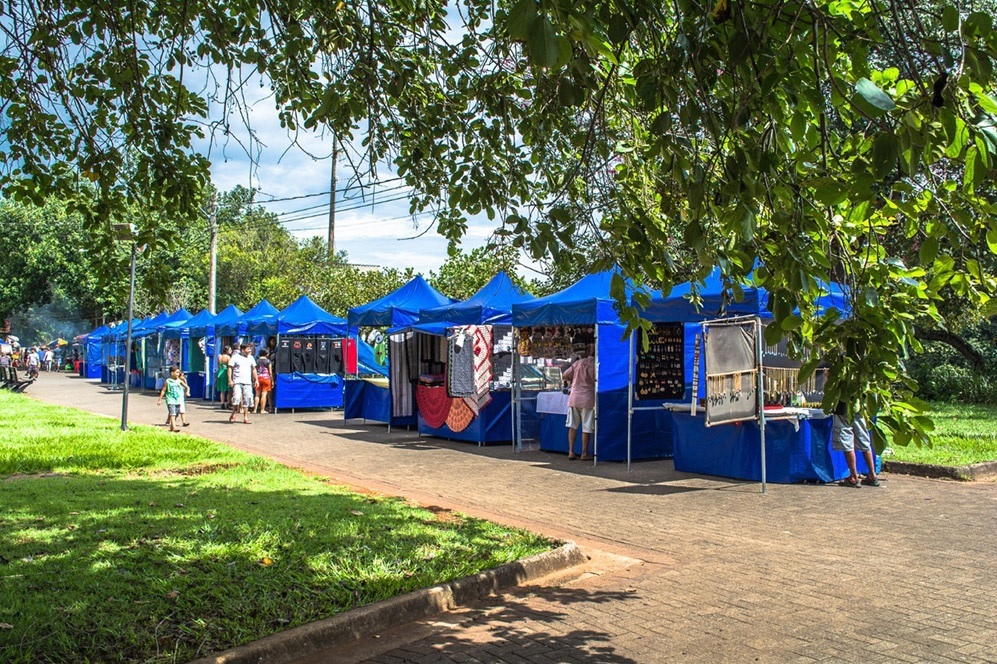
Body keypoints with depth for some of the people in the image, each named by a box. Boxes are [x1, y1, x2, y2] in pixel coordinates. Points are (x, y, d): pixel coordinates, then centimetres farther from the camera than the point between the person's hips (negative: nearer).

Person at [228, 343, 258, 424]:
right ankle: (233, 414, 4)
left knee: (247, 399, 2)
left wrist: (256, 380, 10)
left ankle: (245, 417, 9)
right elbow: (230, 368, -1)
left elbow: (253, 369, 18)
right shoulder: (235, 357, 0)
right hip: (237, 382, -4)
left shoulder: (251, 358, 13)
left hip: (248, 382, 4)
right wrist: (230, 380, -10)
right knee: (236, 398, -16)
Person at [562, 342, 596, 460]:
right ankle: (584, 453, 8)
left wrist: (570, 380, 23)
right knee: (586, 428, 5)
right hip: (588, 398, -3)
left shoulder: (578, 362, 3)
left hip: (574, 397, 3)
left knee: (573, 426, 9)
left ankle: (571, 451, 8)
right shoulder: (595, 365, -7)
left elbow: (564, 375, 3)